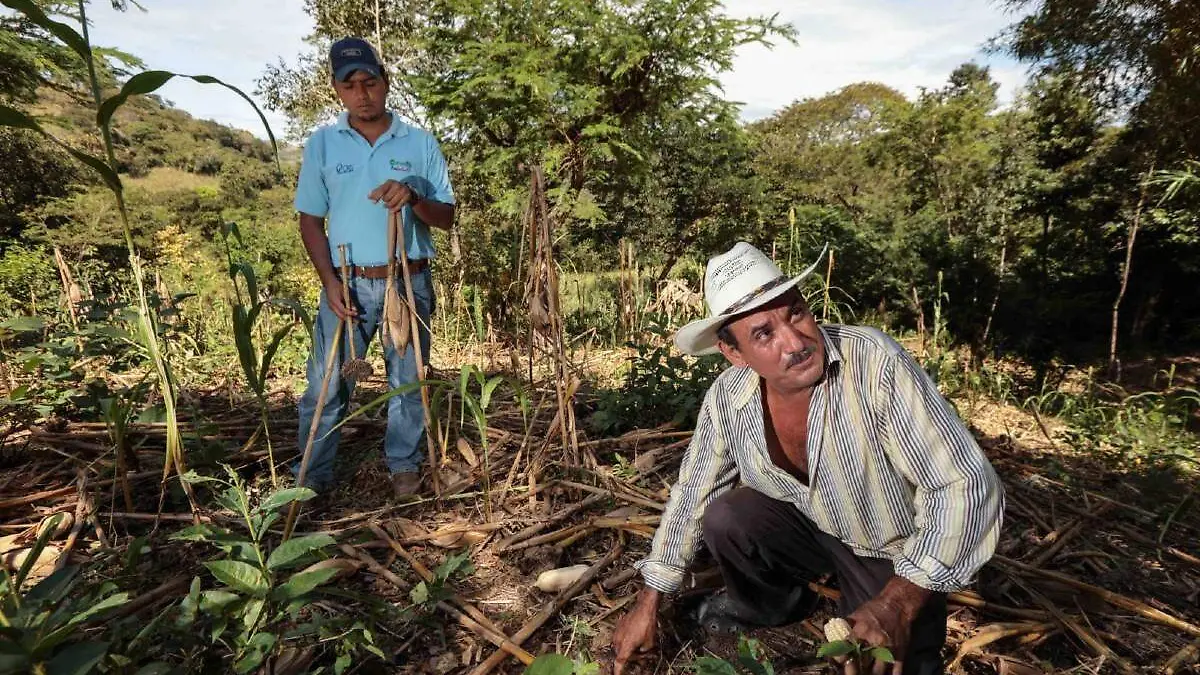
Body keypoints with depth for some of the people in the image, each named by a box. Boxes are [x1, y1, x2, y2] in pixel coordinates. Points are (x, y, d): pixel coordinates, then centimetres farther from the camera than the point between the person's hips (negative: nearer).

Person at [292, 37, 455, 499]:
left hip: (409, 282, 0)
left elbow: (446, 217, 2)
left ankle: (404, 465, 25)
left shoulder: (421, 143, 2)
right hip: (348, 283, 0)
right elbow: (310, 220, 5)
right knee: (326, 383, 3)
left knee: (408, 380, 9)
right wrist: (329, 281, -8)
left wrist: (413, 199, -19)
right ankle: (313, 475, 18)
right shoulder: (321, 144, 4)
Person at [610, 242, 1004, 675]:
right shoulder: (727, 398, -18)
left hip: (896, 557, -3)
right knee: (723, 520, -19)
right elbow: (691, 495, -5)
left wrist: (898, 605, -34)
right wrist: (647, 605, -2)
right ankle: (773, 602, 13)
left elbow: (967, 487, -28)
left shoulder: (877, 364, -33)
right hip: (812, 527, 3)